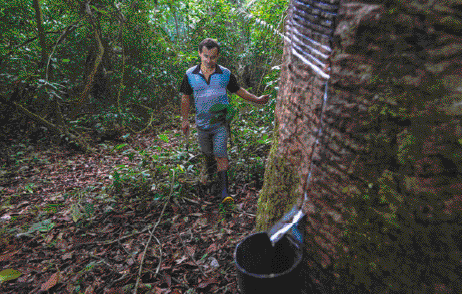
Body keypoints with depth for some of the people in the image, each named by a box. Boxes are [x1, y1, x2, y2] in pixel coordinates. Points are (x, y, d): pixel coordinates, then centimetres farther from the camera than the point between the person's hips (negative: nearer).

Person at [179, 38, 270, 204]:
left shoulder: (225, 74, -6)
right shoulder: (190, 75, -5)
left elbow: (238, 90, 9)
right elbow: (185, 97, 7)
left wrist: (257, 100, 7)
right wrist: (185, 119, 10)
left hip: (221, 123, -2)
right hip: (202, 124, 2)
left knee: (220, 155, -11)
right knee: (207, 153, 19)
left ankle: (224, 191, -4)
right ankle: (209, 175, 51)